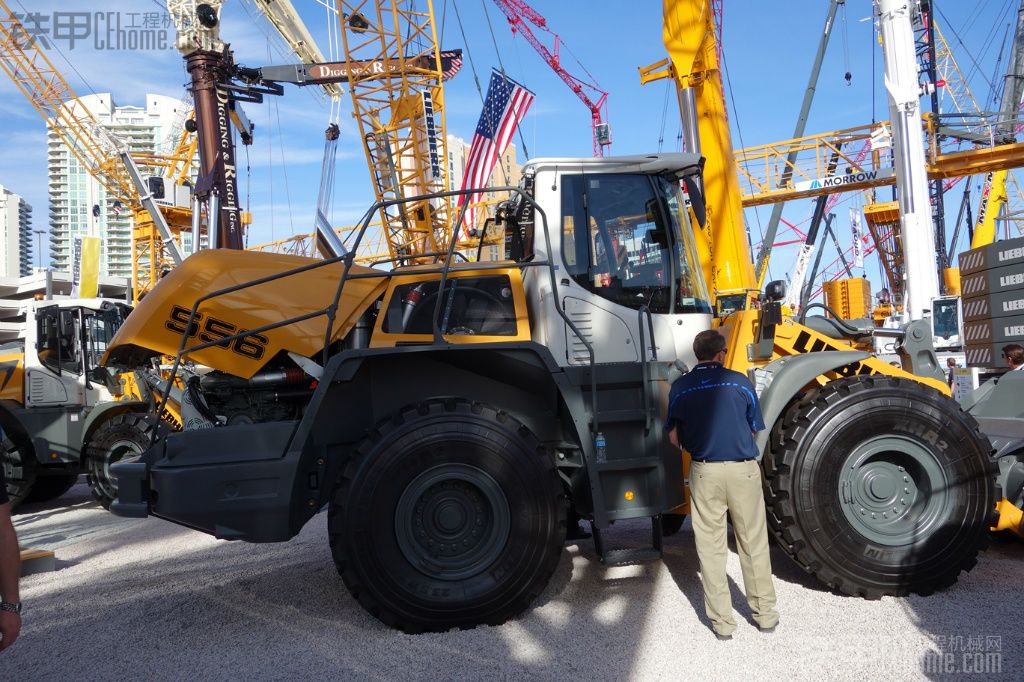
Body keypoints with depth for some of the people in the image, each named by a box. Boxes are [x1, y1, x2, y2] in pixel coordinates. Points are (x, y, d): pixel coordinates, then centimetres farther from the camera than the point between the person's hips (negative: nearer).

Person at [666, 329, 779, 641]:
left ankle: (722, 621, 16)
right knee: (754, 544, 14)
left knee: (711, 547, 10)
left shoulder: (680, 387, 0)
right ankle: (765, 614, 27)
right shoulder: (739, 381, -2)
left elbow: (675, 438, 5)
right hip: (743, 469, 0)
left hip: (704, 472, 0)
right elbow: (753, 430, 7)